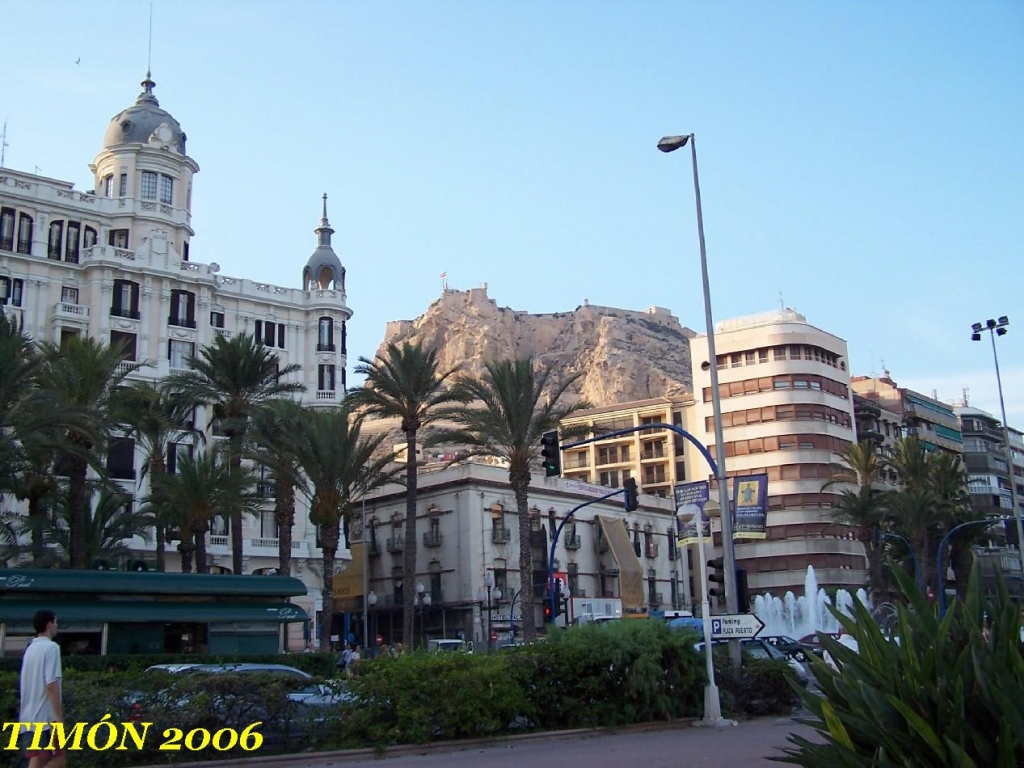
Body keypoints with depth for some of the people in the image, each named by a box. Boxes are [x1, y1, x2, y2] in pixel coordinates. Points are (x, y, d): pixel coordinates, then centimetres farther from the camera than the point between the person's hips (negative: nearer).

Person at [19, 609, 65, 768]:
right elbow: (51, 685, -18)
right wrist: (59, 717, -17)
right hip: (45, 717, -8)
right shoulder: (51, 647, -11)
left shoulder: (30, 649, 14)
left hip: (28, 716, 8)